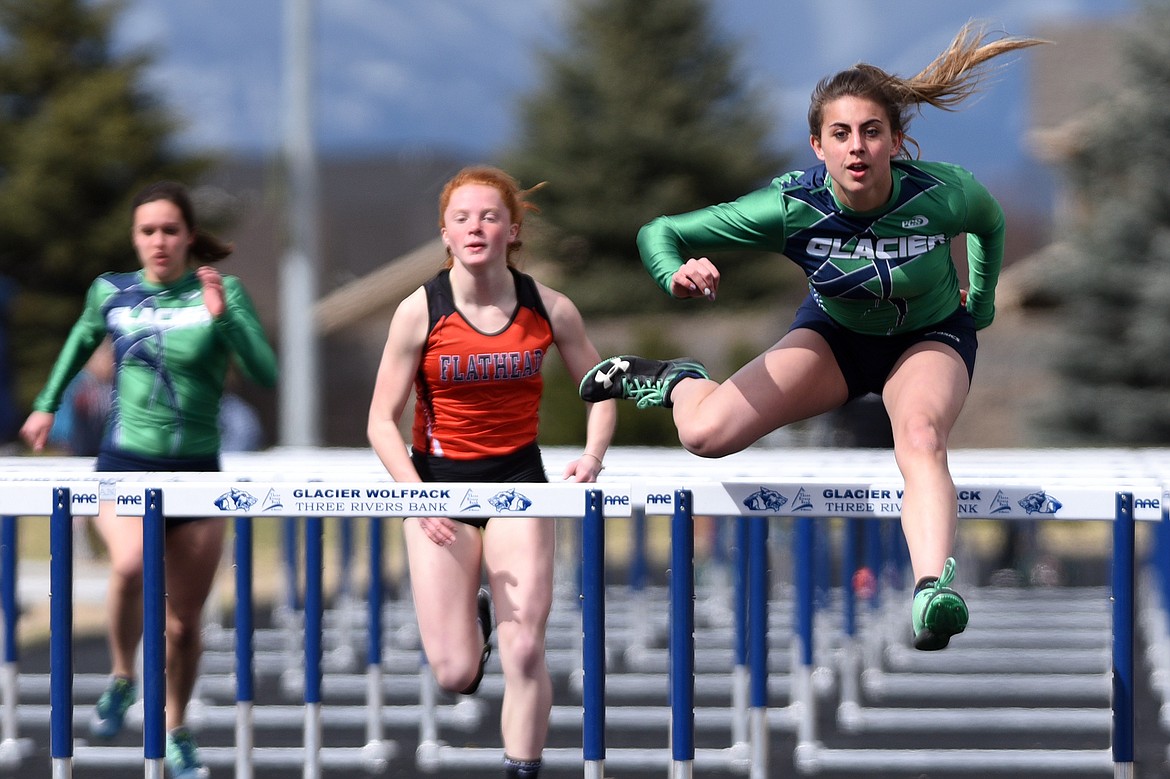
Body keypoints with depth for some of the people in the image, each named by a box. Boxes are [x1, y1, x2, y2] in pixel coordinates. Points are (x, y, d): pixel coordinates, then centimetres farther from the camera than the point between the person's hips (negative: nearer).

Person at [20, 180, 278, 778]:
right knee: (131, 565, -33)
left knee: (184, 623, 7)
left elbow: (266, 375, -14)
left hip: (196, 473, 0)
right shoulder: (112, 293, 1)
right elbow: (82, 339, 24)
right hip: (124, 466, 0)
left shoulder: (222, 293, -5)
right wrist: (47, 404, 28)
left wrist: (223, 317, -26)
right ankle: (121, 678, -8)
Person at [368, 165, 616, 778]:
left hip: (518, 478, 1)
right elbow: (382, 420, -9)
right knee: (454, 674, -4)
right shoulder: (420, 311, -12)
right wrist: (417, 495, -23)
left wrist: (592, 456, -11)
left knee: (524, 654, -11)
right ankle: (471, 620, 33)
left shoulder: (550, 309, -7)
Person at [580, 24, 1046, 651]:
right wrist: (678, 276, -44)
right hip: (836, 333, 1)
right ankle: (678, 382, 23)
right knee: (706, 434, -14)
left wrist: (980, 306, 7)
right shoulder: (791, 206, -29)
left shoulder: (943, 193, -30)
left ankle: (933, 590, -53)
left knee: (921, 436, -36)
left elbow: (989, 224, -2)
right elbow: (659, 233, -22)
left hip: (929, 339, -1)